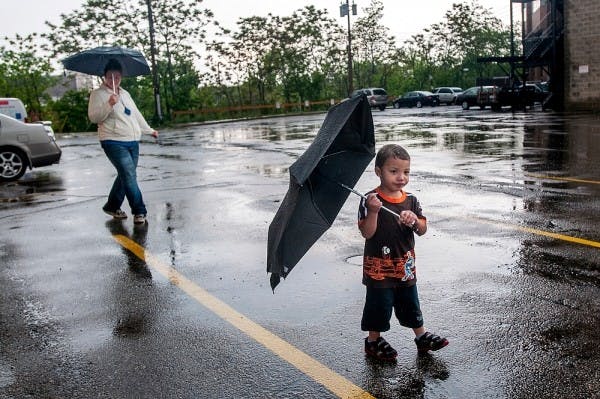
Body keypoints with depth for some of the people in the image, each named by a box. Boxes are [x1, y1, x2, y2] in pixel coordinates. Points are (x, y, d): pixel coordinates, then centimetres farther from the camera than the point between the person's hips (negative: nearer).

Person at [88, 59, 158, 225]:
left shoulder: (125, 93, 20)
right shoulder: (98, 94, -1)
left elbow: (136, 114, 29)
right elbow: (94, 117, -12)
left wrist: (148, 130, 32)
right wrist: (109, 104, -24)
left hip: (133, 141, 7)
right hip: (114, 142, -7)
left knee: (125, 176, 11)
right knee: (129, 175, -14)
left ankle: (112, 206, 25)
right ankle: (139, 211, -10)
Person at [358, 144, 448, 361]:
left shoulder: (411, 200, 2)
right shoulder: (370, 200, -14)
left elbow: (422, 231, 2)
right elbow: (367, 233, -19)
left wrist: (415, 221, -19)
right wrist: (373, 211, -33)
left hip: (405, 266, 5)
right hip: (379, 267, -5)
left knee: (410, 302, 19)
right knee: (379, 304, 6)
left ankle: (421, 336, 35)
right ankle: (373, 341, 25)